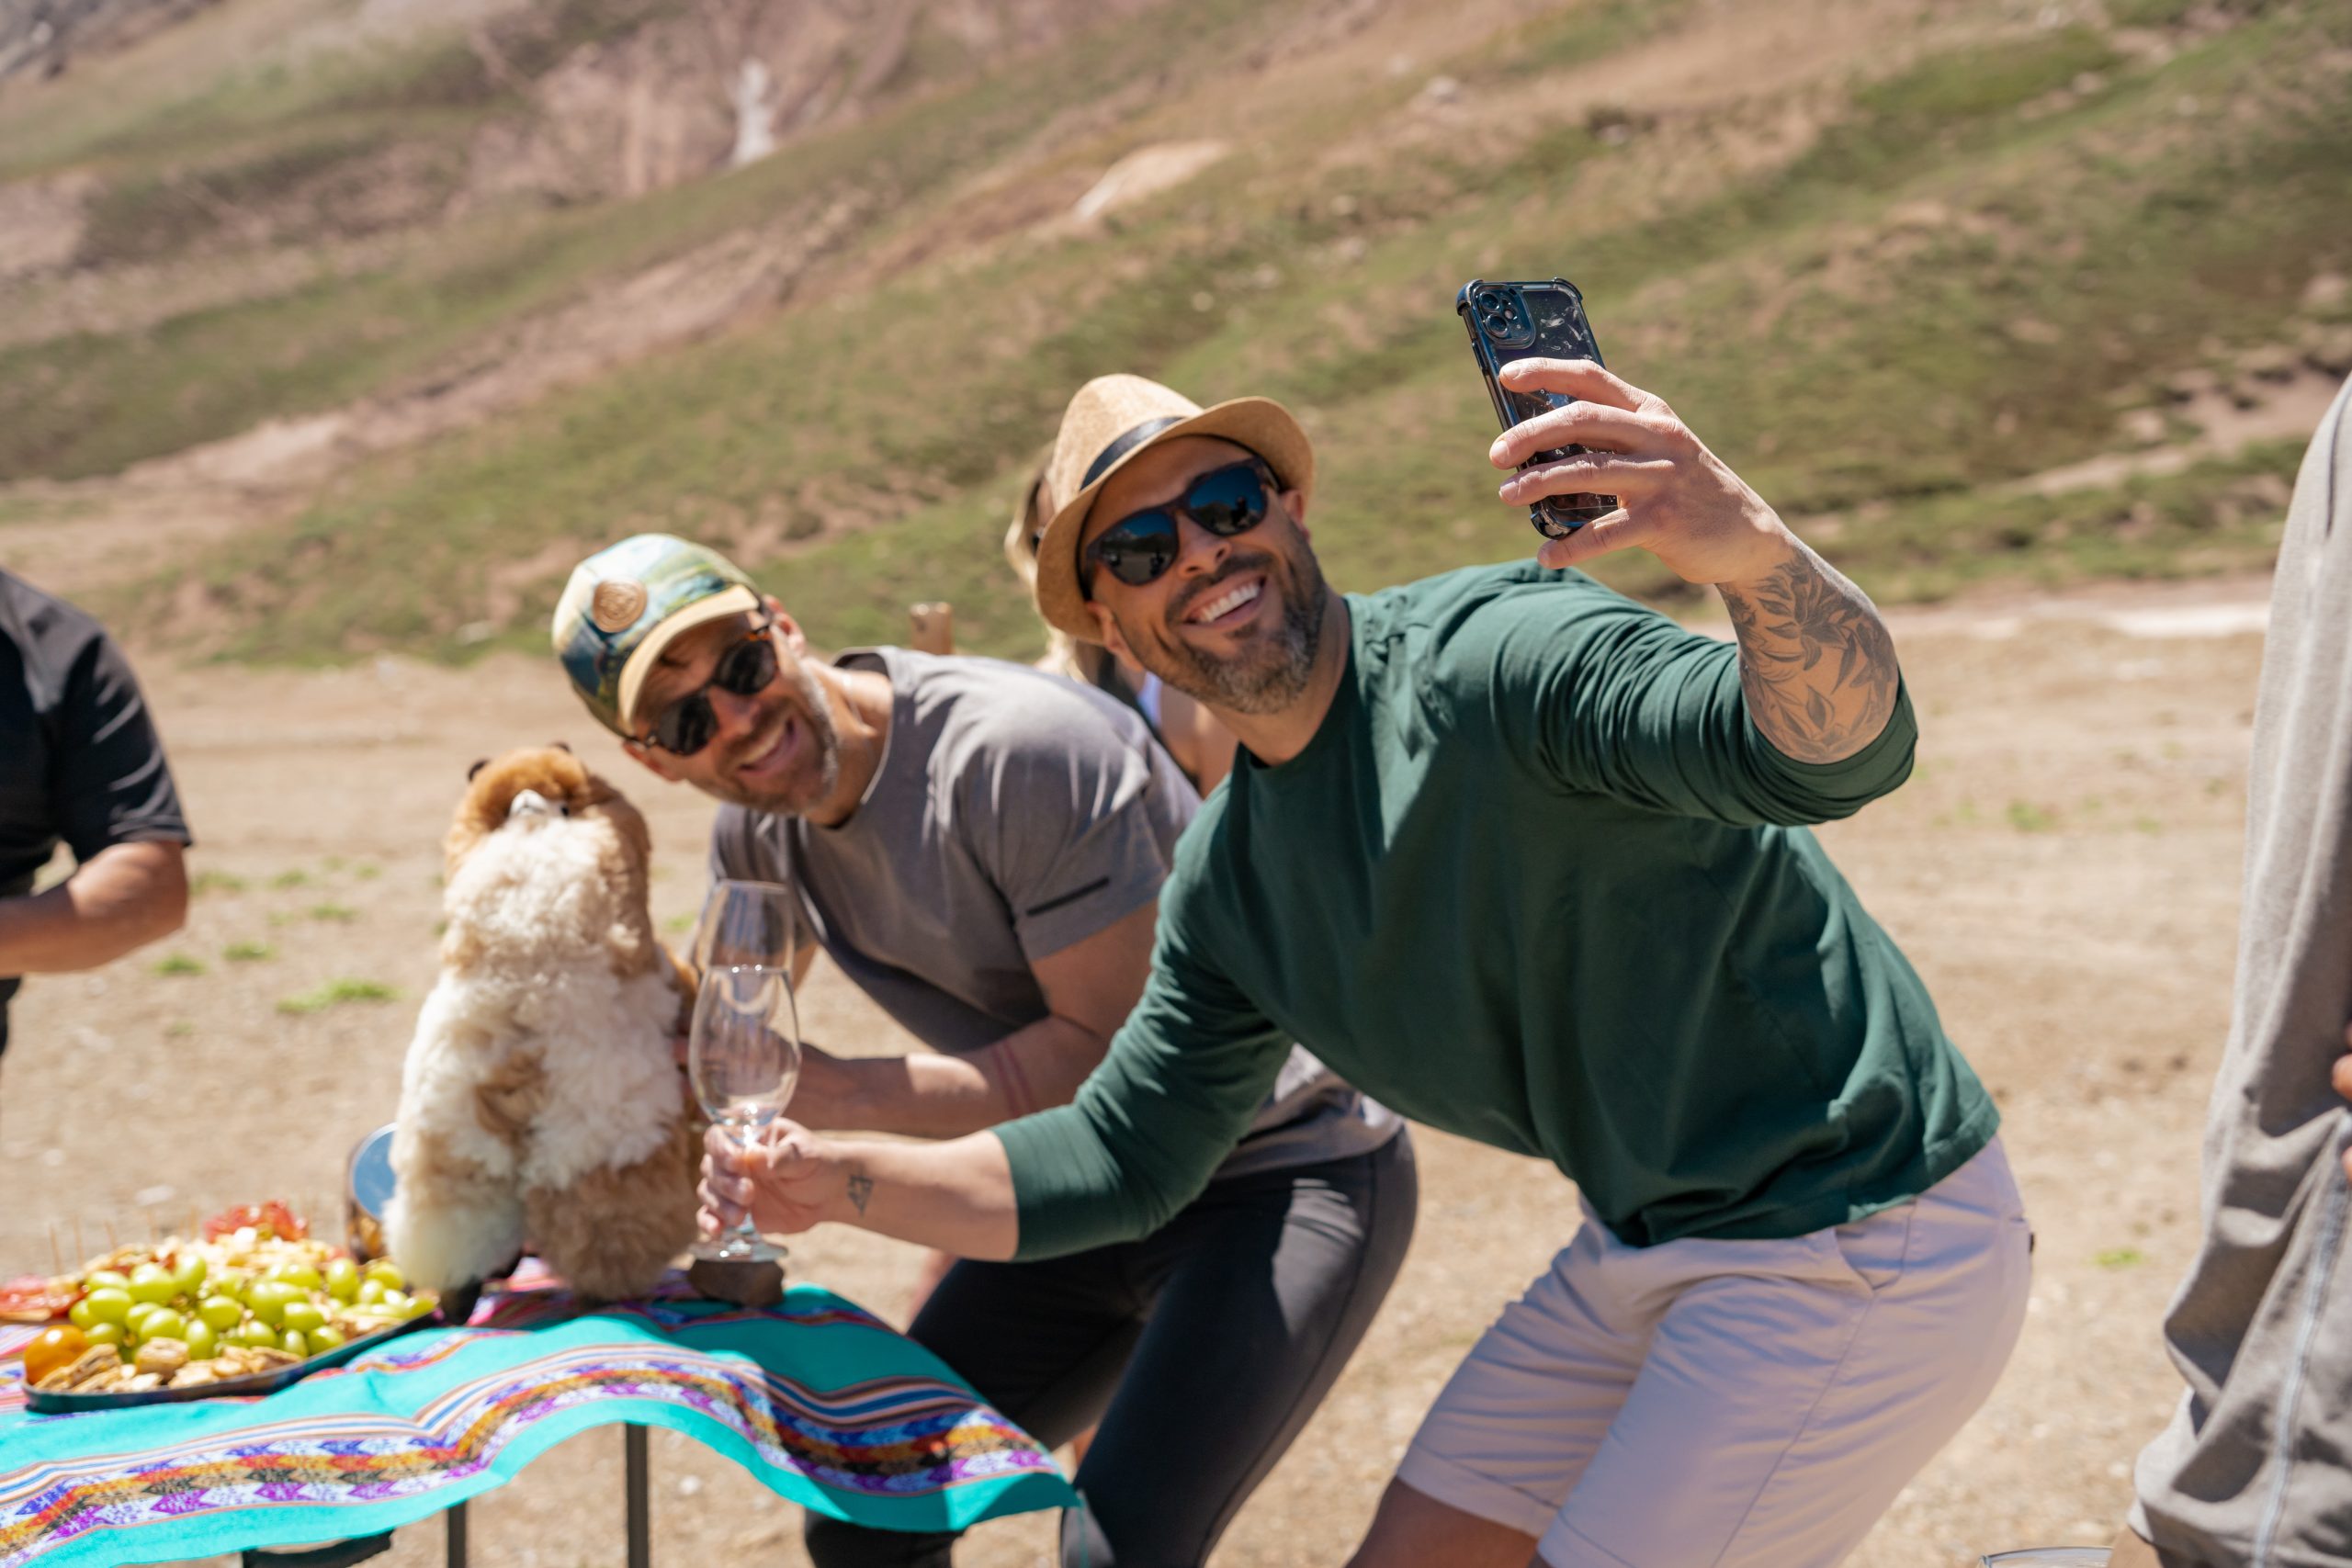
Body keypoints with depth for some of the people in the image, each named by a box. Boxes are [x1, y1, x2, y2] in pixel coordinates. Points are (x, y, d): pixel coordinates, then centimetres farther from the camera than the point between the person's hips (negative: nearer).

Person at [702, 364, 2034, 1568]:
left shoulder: (1499, 652, -22)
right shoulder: (1228, 878, 4)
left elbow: (1841, 748, -37)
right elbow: (1122, 1161, 14)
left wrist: (1752, 549, -58)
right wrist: (838, 1182, 7)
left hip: (1860, 1241, -8)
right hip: (1650, 1249, 8)